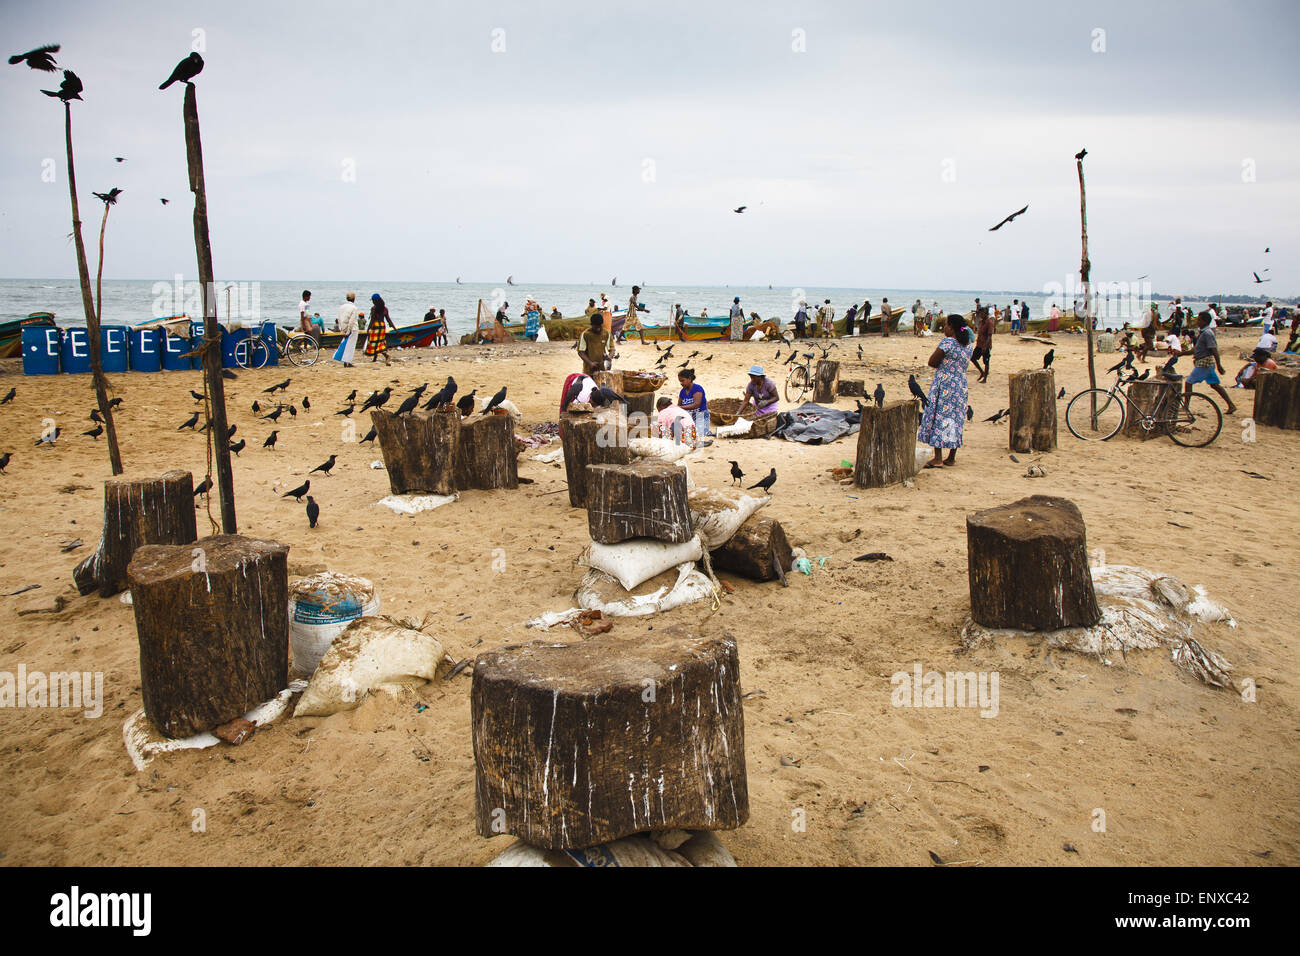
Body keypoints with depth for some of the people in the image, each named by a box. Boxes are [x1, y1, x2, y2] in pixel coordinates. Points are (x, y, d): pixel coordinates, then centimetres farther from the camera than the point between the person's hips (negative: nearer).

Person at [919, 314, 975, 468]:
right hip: (962, 386, 7)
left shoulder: (948, 342, -15)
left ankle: (938, 458, -5)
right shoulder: (968, 344, 9)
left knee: (939, 420, -2)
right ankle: (951, 458, 16)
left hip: (944, 385, -7)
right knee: (956, 420, 11)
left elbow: (932, 362, -11)